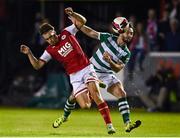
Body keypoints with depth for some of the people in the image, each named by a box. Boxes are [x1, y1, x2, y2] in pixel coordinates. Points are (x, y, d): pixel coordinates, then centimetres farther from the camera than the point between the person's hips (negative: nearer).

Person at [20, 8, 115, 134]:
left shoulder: (67, 33, 3)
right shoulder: (50, 51, 3)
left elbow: (82, 21, 3)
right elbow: (37, 65, -2)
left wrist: (72, 14, -15)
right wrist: (29, 53, -15)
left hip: (87, 69, -1)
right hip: (75, 76, 1)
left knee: (95, 94, -23)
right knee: (85, 106, -14)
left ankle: (109, 125, -21)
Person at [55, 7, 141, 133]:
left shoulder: (126, 53, -11)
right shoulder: (108, 38, -10)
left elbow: (117, 69, -16)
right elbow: (90, 32, -1)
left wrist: (109, 61, -34)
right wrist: (77, 23, -8)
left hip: (106, 75, 0)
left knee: (122, 94, -22)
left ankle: (127, 124, -26)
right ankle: (64, 117, 29)